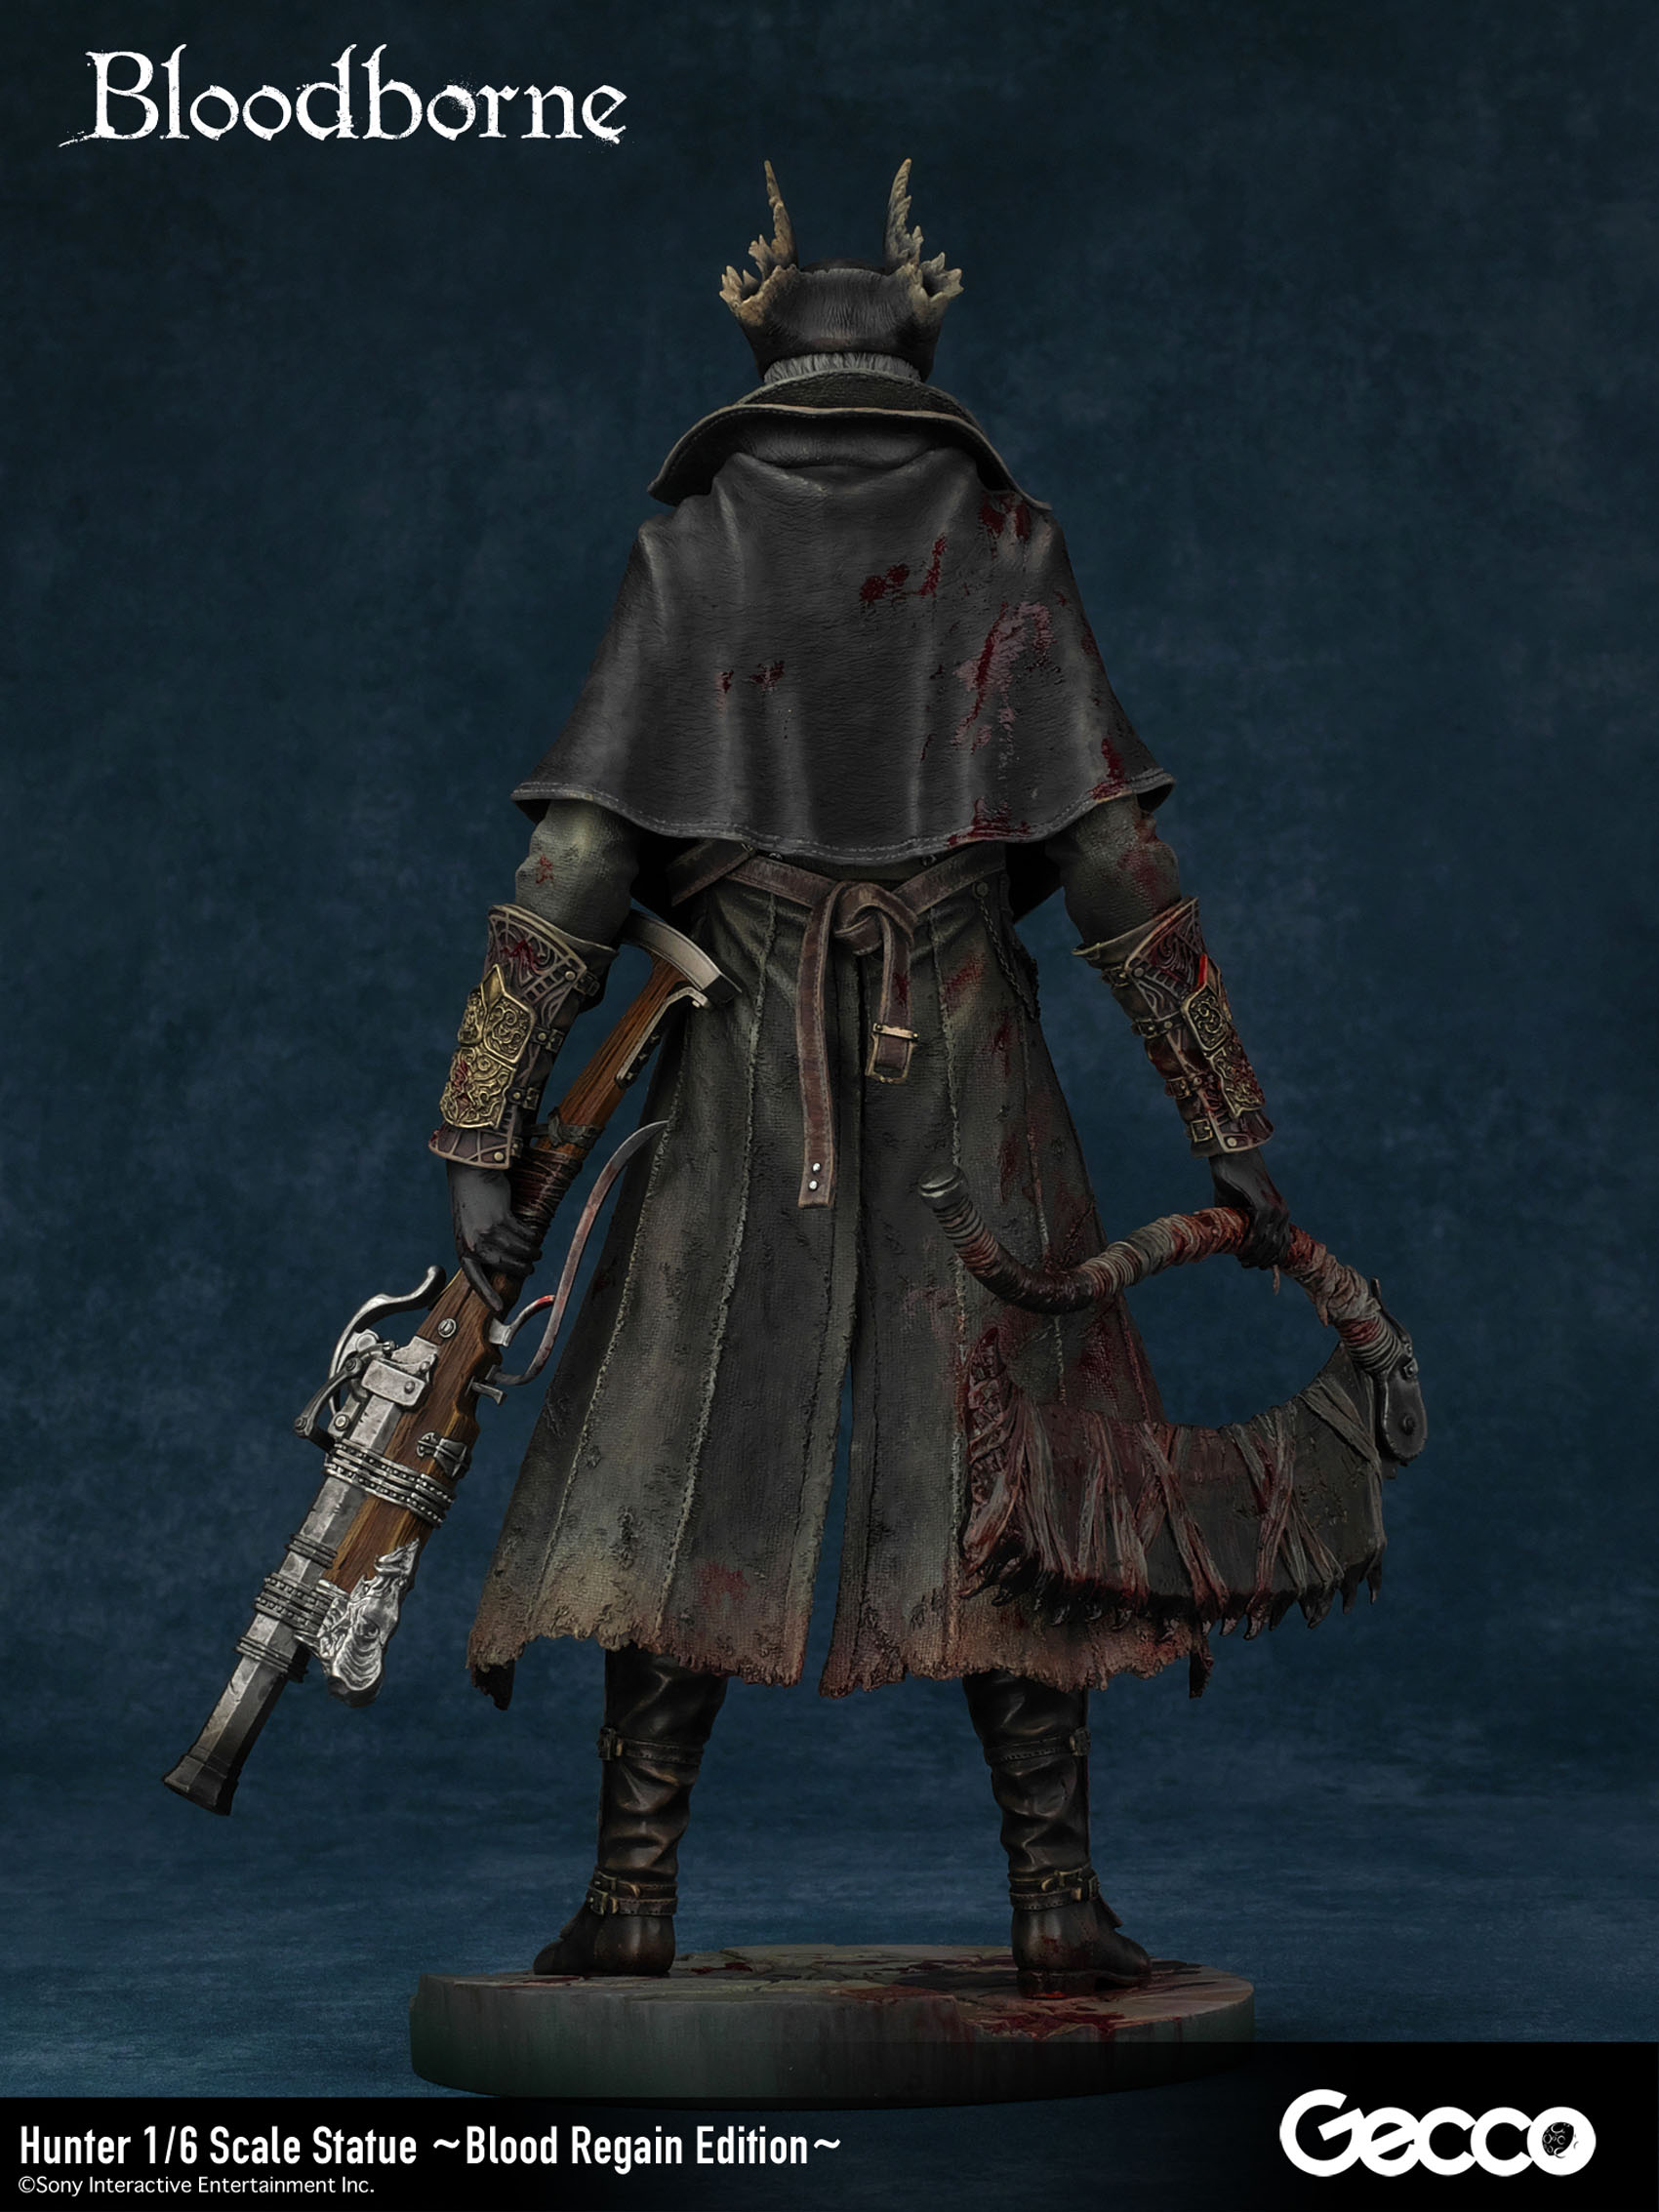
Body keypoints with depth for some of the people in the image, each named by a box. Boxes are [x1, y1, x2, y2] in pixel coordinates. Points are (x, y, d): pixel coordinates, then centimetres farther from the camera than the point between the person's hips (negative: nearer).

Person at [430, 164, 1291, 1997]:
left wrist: (482, 1127, -4)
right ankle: (1056, 1898, 8)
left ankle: (633, 1894, 5)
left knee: (685, 1466, 7)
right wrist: (1228, 1123, 1)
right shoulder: (1005, 547, 3)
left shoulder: (687, 554, 3)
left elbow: (575, 858, -4)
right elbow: (1113, 855, -3)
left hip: (745, 1069, 0)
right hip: (961, 1062, 0)